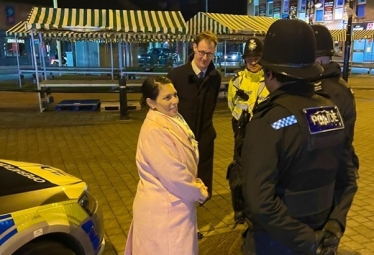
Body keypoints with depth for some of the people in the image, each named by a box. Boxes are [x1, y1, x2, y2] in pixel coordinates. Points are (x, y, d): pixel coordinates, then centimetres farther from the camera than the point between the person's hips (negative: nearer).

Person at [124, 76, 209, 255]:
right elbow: (173, 175, -26)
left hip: (175, 202, 9)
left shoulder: (172, 120, 3)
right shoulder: (154, 130, -26)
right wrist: (199, 192, -11)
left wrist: (195, 183, -1)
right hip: (164, 208, -9)